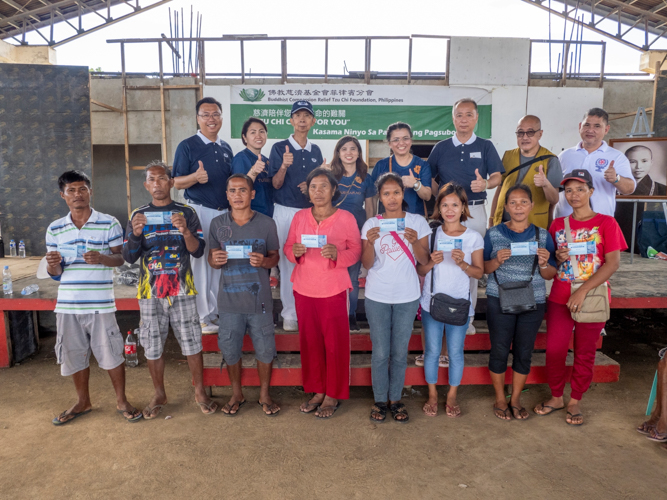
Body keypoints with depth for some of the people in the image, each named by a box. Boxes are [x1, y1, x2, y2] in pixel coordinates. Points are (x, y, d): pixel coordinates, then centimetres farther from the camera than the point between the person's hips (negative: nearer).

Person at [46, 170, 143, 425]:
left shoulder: (109, 223, -2)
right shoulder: (55, 229, 7)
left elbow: (121, 258, -1)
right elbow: (55, 273, 10)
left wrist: (102, 258, -21)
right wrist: (53, 265, -13)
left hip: (100, 304, -3)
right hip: (67, 305, 3)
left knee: (111, 353, 4)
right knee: (74, 355, 14)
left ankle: (121, 401, 23)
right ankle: (83, 402, 35)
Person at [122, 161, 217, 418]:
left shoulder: (186, 212, 2)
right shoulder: (138, 215, 7)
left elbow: (198, 251, -3)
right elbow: (129, 257, 2)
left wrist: (185, 231, -22)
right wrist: (135, 233, -17)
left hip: (181, 289, -1)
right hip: (150, 291, 2)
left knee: (192, 343, 3)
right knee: (152, 346, 9)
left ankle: (200, 393, 21)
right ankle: (159, 395, 29)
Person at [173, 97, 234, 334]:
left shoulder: (226, 148, 13)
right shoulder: (187, 146, -4)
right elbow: (177, 182, -7)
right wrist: (196, 177, -27)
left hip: (224, 212, 6)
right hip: (200, 212, -5)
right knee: (200, 263, -1)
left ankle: (218, 312, 24)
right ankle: (202, 317, 10)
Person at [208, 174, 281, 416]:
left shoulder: (266, 223, -1)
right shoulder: (217, 223, 2)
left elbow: (275, 256, 4)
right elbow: (212, 259, 8)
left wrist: (264, 261, -19)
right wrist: (215, 260, -15)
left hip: (259, 299, -1)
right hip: (229, 299, 1)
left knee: (265, 350, 7)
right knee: (230, 350, 11)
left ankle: (264, 395, 30)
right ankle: (236, 394, 34)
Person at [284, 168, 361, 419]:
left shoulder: (346, 218, -2)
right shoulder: (299, 217, 7)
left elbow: (356, 250, -1)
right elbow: (288, 247, 10)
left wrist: (336, 254, -20)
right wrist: (295, 252, -13)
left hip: (333, 290, -3)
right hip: (304, 289, 3)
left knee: (335, 343, 2)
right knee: (310, 342, 9)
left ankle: (333, 395, 18)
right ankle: (317, 391, 25)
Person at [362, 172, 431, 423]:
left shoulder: (417, 222, 0)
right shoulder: (371, 224, 0)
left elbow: (424, 260, -3)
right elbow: (367, 264, -3)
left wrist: (414, 241, -21)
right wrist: (370, 242, -21)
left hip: (407, 296, 0)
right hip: (377, 296, 0)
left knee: (400, 352, 10)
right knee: (380, 352, 7)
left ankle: (395, 399, 27)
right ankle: (380, 400, 24)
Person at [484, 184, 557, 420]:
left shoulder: (543, 235, 3)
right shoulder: (494, 234, 0)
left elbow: (550, 275, 5)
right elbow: (483, 268, 1)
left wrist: (544, 264, -16)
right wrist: (497, 261, -18)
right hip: (499, 300, -1)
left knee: (524, 352, 9)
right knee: (499, 350, 5)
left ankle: (515, 399, 28)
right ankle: (500, 399, 24)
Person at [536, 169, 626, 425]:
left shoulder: (606, 223, -3)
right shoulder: (558, 225, 7)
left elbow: (613, 263, -11)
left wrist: (583, 291, -18)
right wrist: (558, 258, -9)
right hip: (559, 298, 3)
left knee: (585, 352, 8)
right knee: (554, 349, 1)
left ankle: (575, 402, 25)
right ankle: (556, 397, 22)